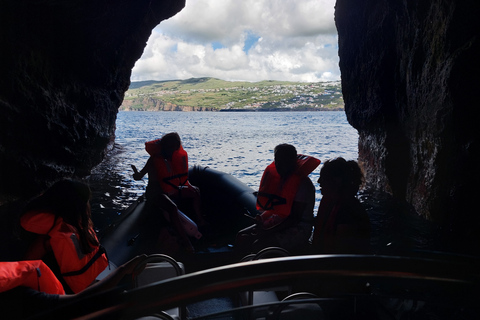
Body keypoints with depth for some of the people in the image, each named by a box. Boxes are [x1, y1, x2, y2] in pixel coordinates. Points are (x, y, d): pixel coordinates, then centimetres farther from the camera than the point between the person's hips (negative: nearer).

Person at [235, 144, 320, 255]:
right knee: (241, 236, -7)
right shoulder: (278, 177, 10)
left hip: (297, 230, -8)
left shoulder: (303, 183, -15)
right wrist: (261, 220, -5)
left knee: (259, 245, -28)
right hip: (279, 224, 8)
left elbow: (295, 218, -19)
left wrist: (269, 231, -24)